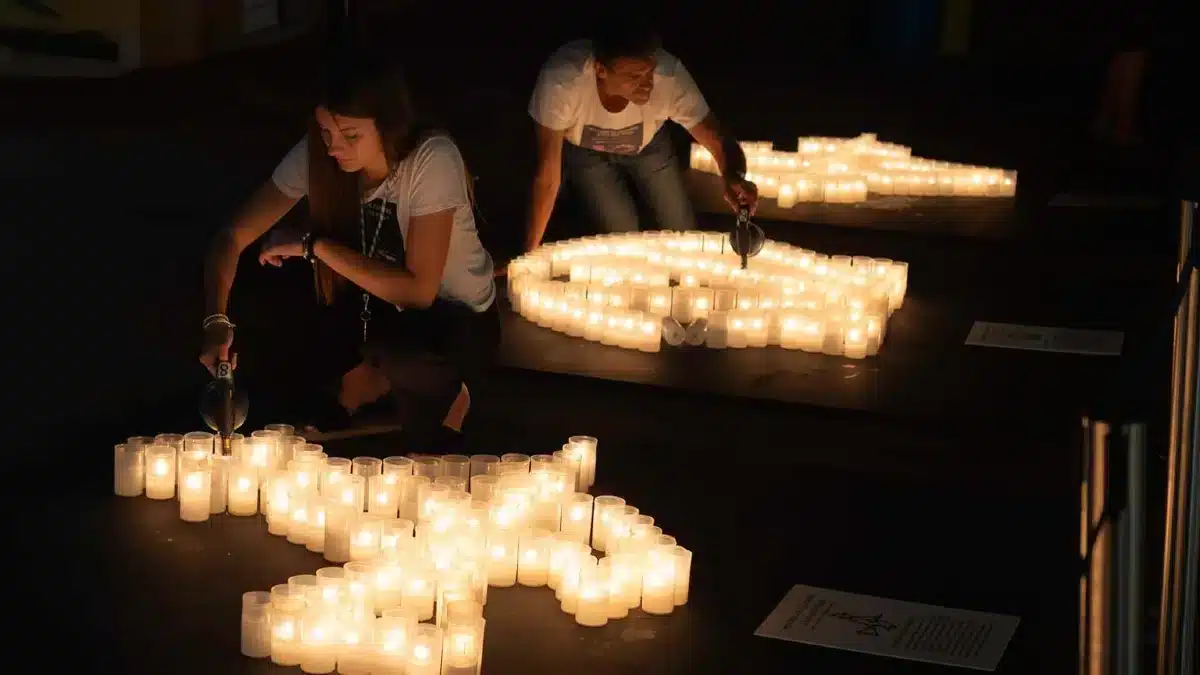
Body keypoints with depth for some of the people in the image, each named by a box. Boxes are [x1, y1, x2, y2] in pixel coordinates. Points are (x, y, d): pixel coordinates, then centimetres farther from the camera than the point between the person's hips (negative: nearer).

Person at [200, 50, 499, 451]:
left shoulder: (433, 160, -29)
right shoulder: (315, 155, -16)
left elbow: (419, 291, -31)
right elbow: (232, 238, -14)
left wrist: (315, 245, -31)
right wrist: (217, 322, -31)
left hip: (459, 320, -5)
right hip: (376, 302, 6)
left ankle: (442, 391, -1)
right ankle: (376, 378, 6)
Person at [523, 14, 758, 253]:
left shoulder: (669, 76, -40)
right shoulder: (560, 81, -44)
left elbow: (718, 140, -31)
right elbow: (547, 171, -34)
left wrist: (733, 176, -55)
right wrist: (531, 251, -28)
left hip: (648, 143, 2)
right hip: (584, 149, -1)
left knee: (683, 233, -1)